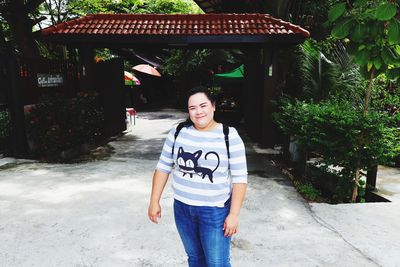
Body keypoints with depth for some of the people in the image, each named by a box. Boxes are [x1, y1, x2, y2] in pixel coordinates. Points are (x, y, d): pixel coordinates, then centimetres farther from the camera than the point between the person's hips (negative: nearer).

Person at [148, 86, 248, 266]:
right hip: (182, 208, 4)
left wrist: (234, 214, -14)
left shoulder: (230, 136, -13)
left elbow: (239, 178, -12)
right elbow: (163, 167, 2)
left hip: (215, 211, -3)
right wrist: (154, 201, 1)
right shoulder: (177, 132, -4)